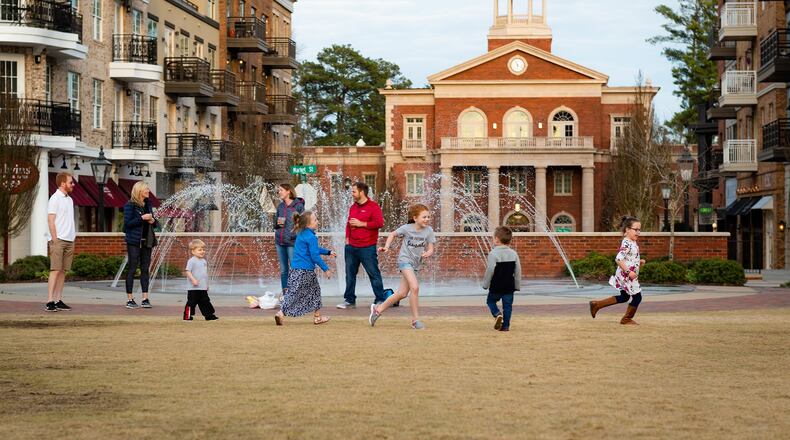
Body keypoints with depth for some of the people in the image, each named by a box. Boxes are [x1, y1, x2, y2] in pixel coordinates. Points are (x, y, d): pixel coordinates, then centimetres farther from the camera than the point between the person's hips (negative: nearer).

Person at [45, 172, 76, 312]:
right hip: (59, 240, -7)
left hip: (69, 241, 8)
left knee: (63, 271, 6)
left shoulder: (69, 199, 16)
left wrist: (73, 238, 13)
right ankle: (50, 301, -13)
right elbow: (51, 220, -11)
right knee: (55, 271, -11)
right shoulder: (55, 199, -7)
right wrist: (55, 240, -15)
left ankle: (58, 300, 8)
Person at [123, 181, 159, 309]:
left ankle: (145, 298, 5)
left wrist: (153, 221, -1)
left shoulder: (148, 204, 14)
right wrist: (142, 218, -17)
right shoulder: (130, 205, -6)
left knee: (145, 269, 4)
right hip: (134, 242, -6)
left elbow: (155, 224, 21)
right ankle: (129, 299, 0)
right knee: (132, 268, -3)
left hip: (147, 241, 6)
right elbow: (127, 223, -13)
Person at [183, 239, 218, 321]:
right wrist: (193, 279, -29)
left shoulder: (204, 261, 13)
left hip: (203, 288, 8)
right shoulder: (191, 261, -11)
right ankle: (187, 316, 3)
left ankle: (209, 315, 20)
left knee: (205, 302, 14)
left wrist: (207, 285, 23)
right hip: (193, 288, -8)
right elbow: (188, 271, -18)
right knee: (191, 302, -4)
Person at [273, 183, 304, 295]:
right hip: (279, 242, 6)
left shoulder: (298, 205, -5)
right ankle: (285, 295, 15)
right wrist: (277, 222, -2)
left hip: (292, 242, -6)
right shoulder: (280, 206, 12)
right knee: (283, 270, 9)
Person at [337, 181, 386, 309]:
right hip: (351, 246, 7)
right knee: (350, 274, 8)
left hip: (367, 248, -7)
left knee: (373, 273, -3)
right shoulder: (353, 207, 16)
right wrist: (347, 238, 12)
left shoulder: (373, 207, -7)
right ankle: (349, 300, 15)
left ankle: (380, 300, 3)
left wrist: (361, 224, -15)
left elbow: (380, 223, -17)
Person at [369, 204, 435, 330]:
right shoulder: (407, 228, -11)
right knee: (415, 287, -23)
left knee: (402, 294, 9)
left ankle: (378, 309, 28)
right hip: (405, 259, -5)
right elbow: (392, 234, 6)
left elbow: (431, 249, -3)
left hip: (416, 263, 5)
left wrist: (427, 253, -25)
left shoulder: (429, 231, -5)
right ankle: (415, 320, -14)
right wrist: (386, 246, -6)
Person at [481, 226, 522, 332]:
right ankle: (505, 325, 6)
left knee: (491, 301, 16)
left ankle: (497, 314, -9)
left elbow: (490, 270, -15)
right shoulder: (513, 253, 3)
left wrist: (485, 284, -3)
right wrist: (517, 285, 14)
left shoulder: (493, 253, -14)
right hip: (509, 286, 4)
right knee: (507, 305, 9)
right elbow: (518, 271, 5)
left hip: (496, 286, -4)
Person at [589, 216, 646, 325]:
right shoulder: (626, 244, -23)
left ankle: (596, 305, 24)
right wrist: (629, 272, -30)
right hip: (626, 276, -10)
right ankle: (627, 319, 16)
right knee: (637, 296, 0)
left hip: (626, 276, 10)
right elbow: (618, 259, -30)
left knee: (624, 297, 20)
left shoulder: (632, 243, 9)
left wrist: (639, 262, 9)